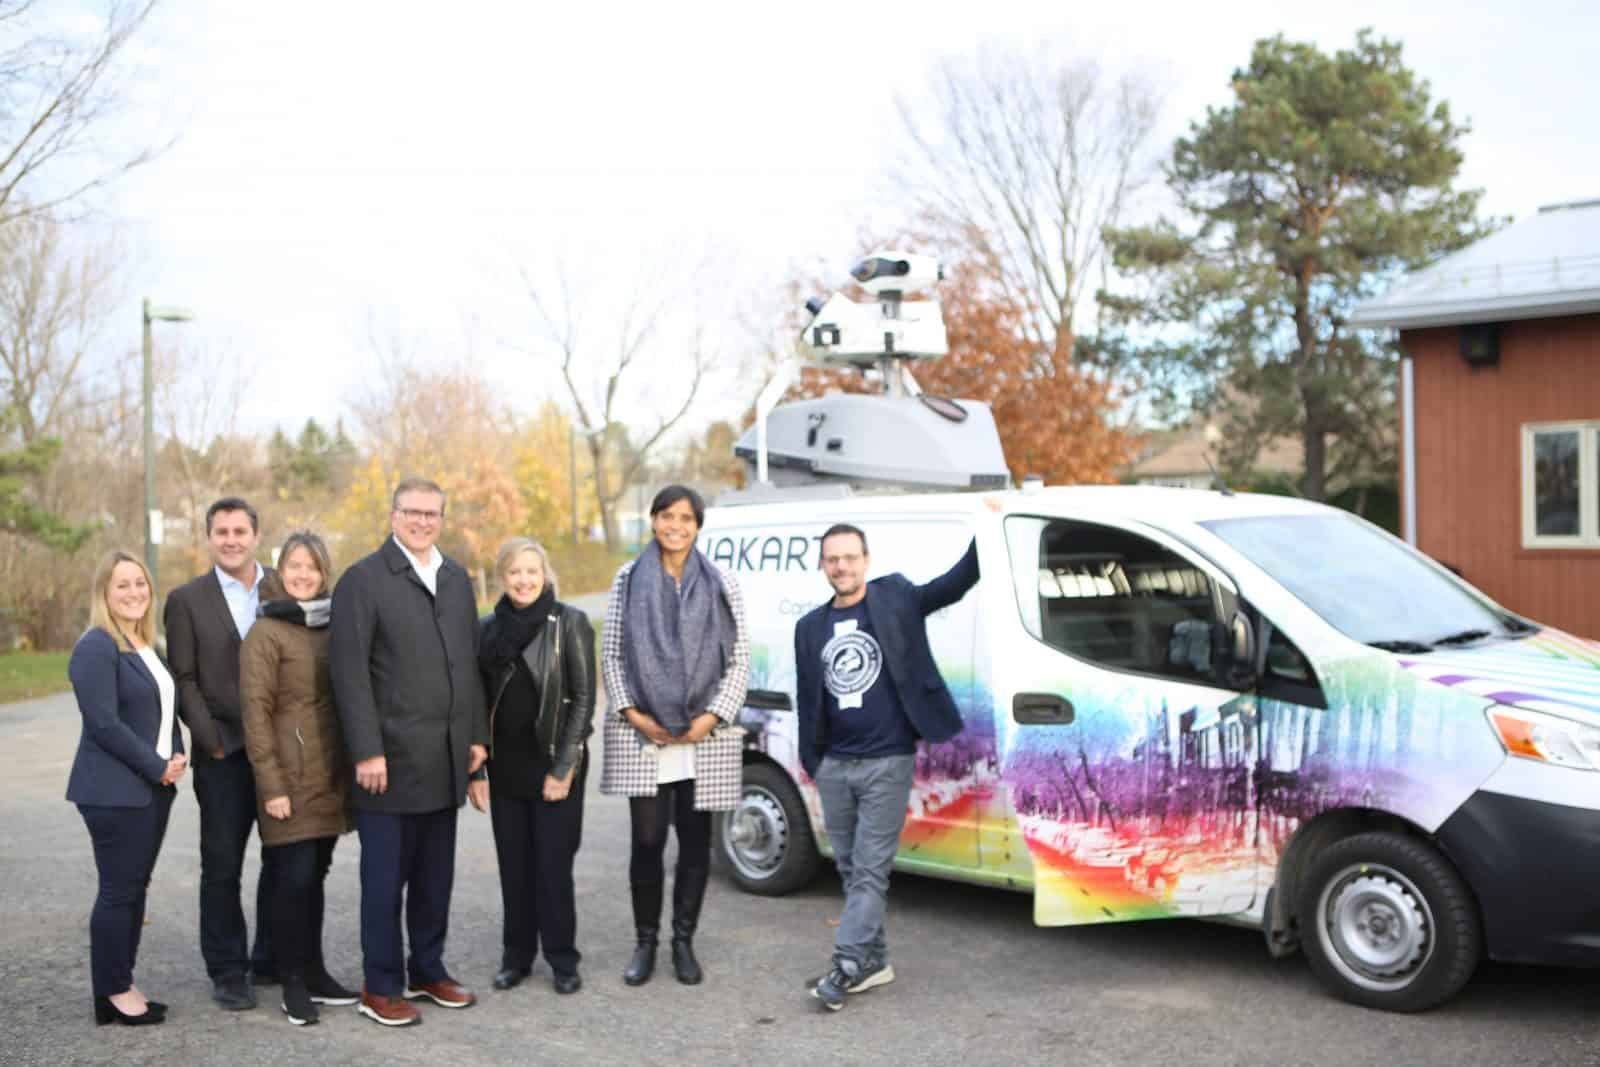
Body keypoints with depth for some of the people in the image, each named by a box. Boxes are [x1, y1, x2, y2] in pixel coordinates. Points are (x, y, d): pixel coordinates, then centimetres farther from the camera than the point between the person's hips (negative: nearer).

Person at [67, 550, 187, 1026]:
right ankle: (112, 993, 9)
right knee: (118, 890, -1)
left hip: (153, 787, 8)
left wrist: (177, 757, 1)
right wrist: (157, 768, -13)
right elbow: (103, 723, -18)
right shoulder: (97, 647, -12)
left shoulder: (147, 646, 14)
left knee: (136, 888, 11)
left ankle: (122, 986, 20)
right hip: (115, 791, -8)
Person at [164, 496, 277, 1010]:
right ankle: (228, 971, 16)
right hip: (224, 754, -2)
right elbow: (184, 679, 0)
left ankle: (273, 959, 24)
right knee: (222, 866, 5)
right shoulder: (186, 600, 2)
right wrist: (211, 740, -8)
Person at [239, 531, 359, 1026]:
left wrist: (354, 763, 9)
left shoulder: (332, 625, 9)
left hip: (331, 773, 6)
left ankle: (314, 973, 22)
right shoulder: (265, 633, -8)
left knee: (315, 876, 13)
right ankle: (293, 984, 9)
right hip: (291, 775, -6)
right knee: (294, 878, -3)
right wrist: (271, 785, -15)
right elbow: (255, 711, -12)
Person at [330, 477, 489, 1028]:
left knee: (436, 874, 14)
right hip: (391, 757, -6)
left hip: (446, 758, 6)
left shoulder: (457, 578, 12)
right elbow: (350, 672, -12)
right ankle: (381, 986, 16)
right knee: (385, 876, 4)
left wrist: (477, 735, 10)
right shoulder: (362, 580, -7)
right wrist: (367, 751, -16)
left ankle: (427, 969, 28)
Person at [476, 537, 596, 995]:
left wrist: (563, 768, -12)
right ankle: (516, 956, 22)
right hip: (505, 766, 4)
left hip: (553, 764, -4)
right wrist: (479, 759, 4)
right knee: (513, 865, 9)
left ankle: (562, 960, 13)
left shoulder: (570, 622, -6)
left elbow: (583, 698, -8)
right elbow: (482, 697, 13)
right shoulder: (490, 627, 7)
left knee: (553, 866, 0)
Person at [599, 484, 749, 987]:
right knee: (647, 839, -1)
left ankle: (684, 940, 21)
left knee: (695, 839, 6)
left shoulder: (722, 584, 4)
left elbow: (739, 660, 2)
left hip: (703, 735, 1)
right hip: (643, 735, 0)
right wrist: (633, 713, -6)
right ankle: (645, 941, 16)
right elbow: (610, 652, 4)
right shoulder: (629, 580, 5)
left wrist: (711, 717, -8)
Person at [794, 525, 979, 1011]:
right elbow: (807, 698, 15)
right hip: (834, 766, 5)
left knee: (870, 869, -5)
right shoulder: (810, 626, 10)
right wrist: (810, 760, 14)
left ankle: (848, 964, -4)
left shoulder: (895, 599, 0)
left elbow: (957, 582, -6)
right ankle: (874, 961, 21)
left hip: (887, 762, -5)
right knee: (851, 869, 11)